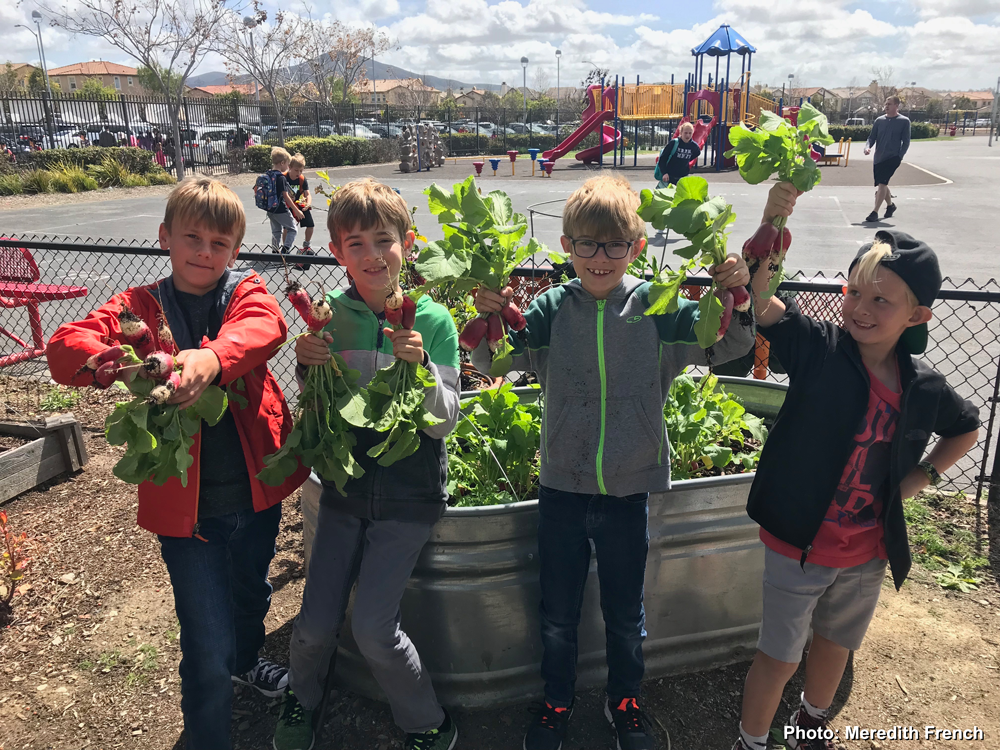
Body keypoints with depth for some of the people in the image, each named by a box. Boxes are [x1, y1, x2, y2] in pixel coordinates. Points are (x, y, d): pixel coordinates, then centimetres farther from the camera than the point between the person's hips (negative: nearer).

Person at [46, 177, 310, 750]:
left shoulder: (246, 293, -1)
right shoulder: (141, 307, -1)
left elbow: (265, 325, -25)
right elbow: (65, 347, -17)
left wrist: (211, 357, -46)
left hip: (257, 491, 3)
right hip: (186, 505, -2)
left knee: (251, 591, 29)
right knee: (206, 650, 0)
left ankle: (246, 659, 61)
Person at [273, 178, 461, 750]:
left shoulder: (433, 320, -10)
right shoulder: (330, 316, -4)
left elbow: (444, 424, -10)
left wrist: (420, 367, -26)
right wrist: (306, 366, -15)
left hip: (410, 492, -2)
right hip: (347, 482, 3)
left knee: (373, 627, -7)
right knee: (315, 624, 5)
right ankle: (303, 700, 40)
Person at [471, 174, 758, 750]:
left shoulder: (658, 307, -8)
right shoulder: (552, 308, -7)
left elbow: (725, 347, -6)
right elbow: (496, 364, -6)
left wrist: (734, 298, -25)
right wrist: (491, 319, -25)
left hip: (630, 491, 0)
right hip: (562, 490, 1)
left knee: (626, 613, 20)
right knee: (558, 613, 18)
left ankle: (625, 700, 46)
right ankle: (558, 701, 44)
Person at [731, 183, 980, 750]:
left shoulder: (924, 388, -7)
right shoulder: (819, 348, -18)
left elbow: (968, 429, 14)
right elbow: (758, 299, -34)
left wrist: (921, 477, 1)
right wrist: (770, 227, -50)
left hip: (867, 554, 5)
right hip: (798, 546, -4)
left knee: (836, 645, 26)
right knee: (779, 657, 10)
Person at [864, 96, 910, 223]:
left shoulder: (904, 121, -2)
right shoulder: (879, 120, 8)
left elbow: (906, 141, -2)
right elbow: (872, 137, 8)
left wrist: (900, 156, -12)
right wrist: (867, 147, -13)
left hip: (893, 158, -5)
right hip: (878, 158, 5)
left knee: (882, 183, -18)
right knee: (881, 184, 16)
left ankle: (875, 212, -17)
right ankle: (890, 205, 40)